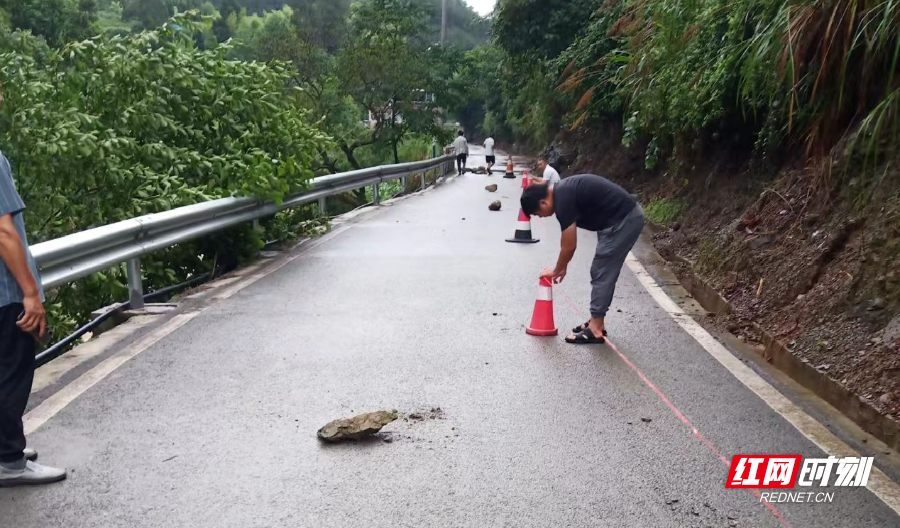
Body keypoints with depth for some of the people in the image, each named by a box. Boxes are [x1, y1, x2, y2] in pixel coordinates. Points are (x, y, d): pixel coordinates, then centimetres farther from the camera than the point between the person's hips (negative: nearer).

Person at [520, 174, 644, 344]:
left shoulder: (563, 199, -20)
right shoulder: (562, 191, 9)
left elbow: (569, 246, -12)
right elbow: (568, 242, 20)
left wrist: (557, 271, 4)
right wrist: (562, 267, 26)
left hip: (623, 220, -10)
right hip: (628, 216, 10)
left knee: (601, 275, -4)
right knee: (602, 274, 15)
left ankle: (595, 330, 2)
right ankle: (597, 323, 23)